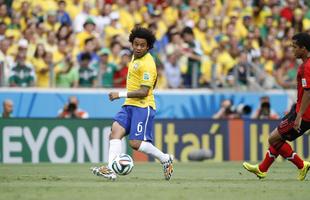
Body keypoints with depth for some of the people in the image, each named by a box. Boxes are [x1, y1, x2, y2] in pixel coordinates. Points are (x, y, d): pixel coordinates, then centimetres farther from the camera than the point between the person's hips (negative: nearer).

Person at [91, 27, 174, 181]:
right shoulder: (135, 57, 13)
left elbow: (144, 92, -21)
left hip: (143, 107, -8)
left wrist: (121, 95, -23)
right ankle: (110, 169, -26)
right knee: (115, 132, -14)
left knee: (135, 143, -14)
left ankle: (165, 159, 8)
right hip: (129, 105, 8)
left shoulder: (147, 65, -16)